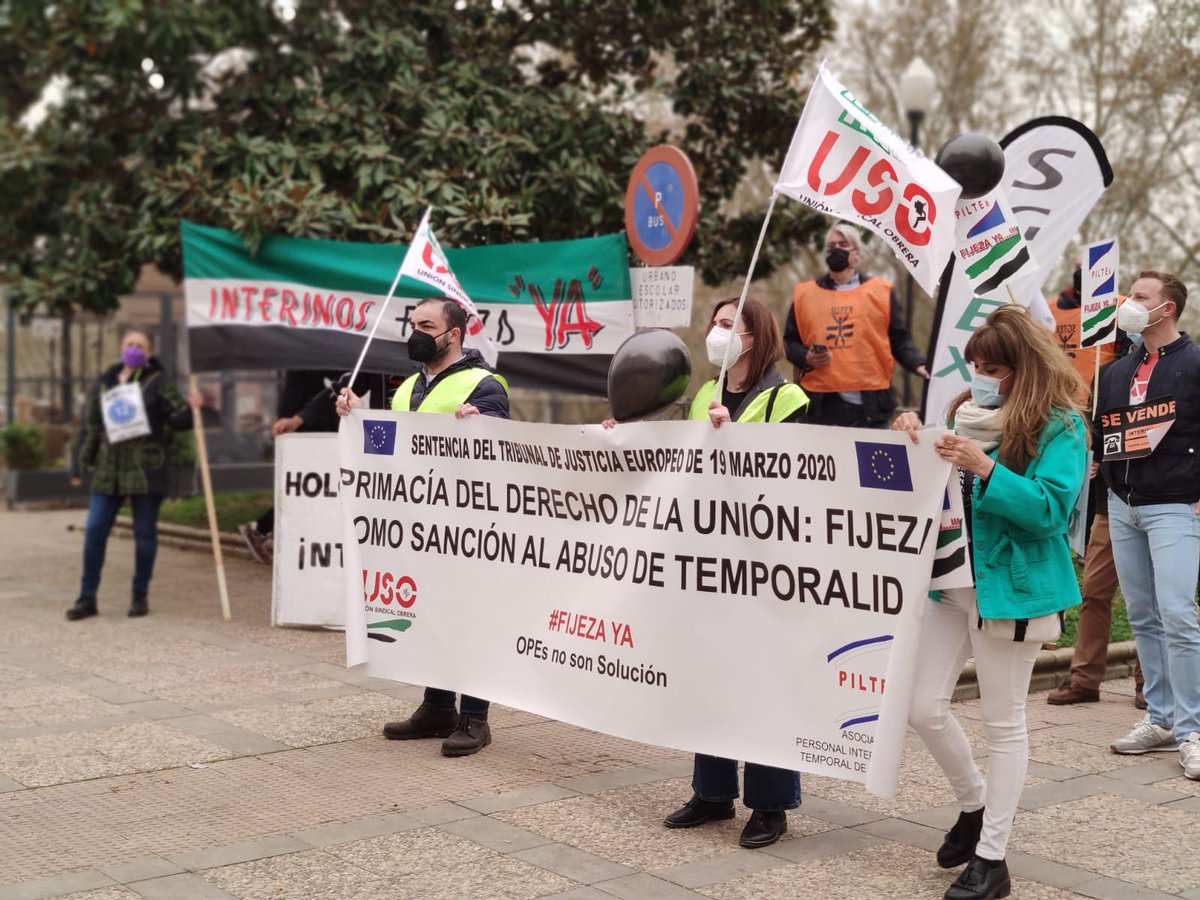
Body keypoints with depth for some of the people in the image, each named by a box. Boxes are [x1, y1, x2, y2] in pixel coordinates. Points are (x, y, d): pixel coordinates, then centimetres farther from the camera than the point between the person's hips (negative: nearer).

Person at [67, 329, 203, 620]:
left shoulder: (158, 382, 2)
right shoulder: (103, 384, 12)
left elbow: (178, 419, -2)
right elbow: (89, 428, 15)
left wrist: (191, 408, -23)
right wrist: (79, 466, 12)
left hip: (146, 470, -3)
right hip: (108, 470, 3)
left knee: (145, 533, 2)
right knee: (94, 531, 0)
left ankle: (140, 596, 14)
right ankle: (87, 597, 8)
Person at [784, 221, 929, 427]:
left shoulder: (881, 291, 10)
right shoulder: (804, 294, 13)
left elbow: (899, 340, 9)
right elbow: (790, 342, 16)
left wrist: (919, 364, -8)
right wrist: (806, 358, -4)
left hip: (869, 404, -1)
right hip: (821, 403, 1)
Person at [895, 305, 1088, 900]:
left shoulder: (1060, 426, -9)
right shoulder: (968, 411, 8)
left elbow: (1050, 509, -19)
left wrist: (983, 467, -27)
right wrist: (915, 443, -4)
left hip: (1010, 586, -6)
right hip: (954, 581, 6)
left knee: (1003, 723, 3)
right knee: (923, 708, 5)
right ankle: (974, 805, 31)